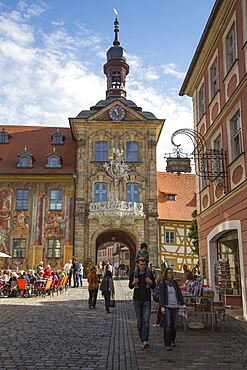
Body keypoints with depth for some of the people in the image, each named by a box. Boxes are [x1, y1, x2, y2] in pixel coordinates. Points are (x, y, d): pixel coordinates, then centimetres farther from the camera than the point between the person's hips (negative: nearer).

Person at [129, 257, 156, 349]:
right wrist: (133, 282, -11)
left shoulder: (149, 273, 4)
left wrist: (150, 282, -13)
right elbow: (130, 286, 10)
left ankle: (145, 341, -17)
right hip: (137, 300, 1)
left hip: (147, 300, -1)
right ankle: (141, 340, 19)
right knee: (139, 321, 6)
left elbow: (154, 287, 9)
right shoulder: (133, 274, 5)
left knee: (146, 320, -12)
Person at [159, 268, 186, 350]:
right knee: (167, 325, -10)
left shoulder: (175, 283, 10)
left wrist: (183, 304, 4)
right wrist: (162, 308, -12)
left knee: (174, 325, 7)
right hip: (167, 307, -4)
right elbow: (161, 296, -6)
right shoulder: (163, 284, -2)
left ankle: (172, 340, 29)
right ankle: (167, 344, -6)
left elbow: (179, 294, 11)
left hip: (175, 306, 4)